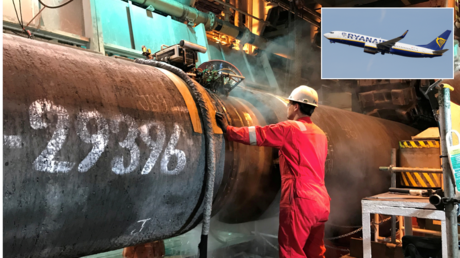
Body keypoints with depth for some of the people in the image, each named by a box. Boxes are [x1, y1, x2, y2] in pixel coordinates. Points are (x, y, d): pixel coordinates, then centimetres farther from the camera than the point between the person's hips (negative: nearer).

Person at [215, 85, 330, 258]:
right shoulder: (320, 134, 17)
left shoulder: (289, 128, -7)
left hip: (300, 200, -8)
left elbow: (257, 135, -5)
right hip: (321, 202, 8)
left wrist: (228, 130, 5)